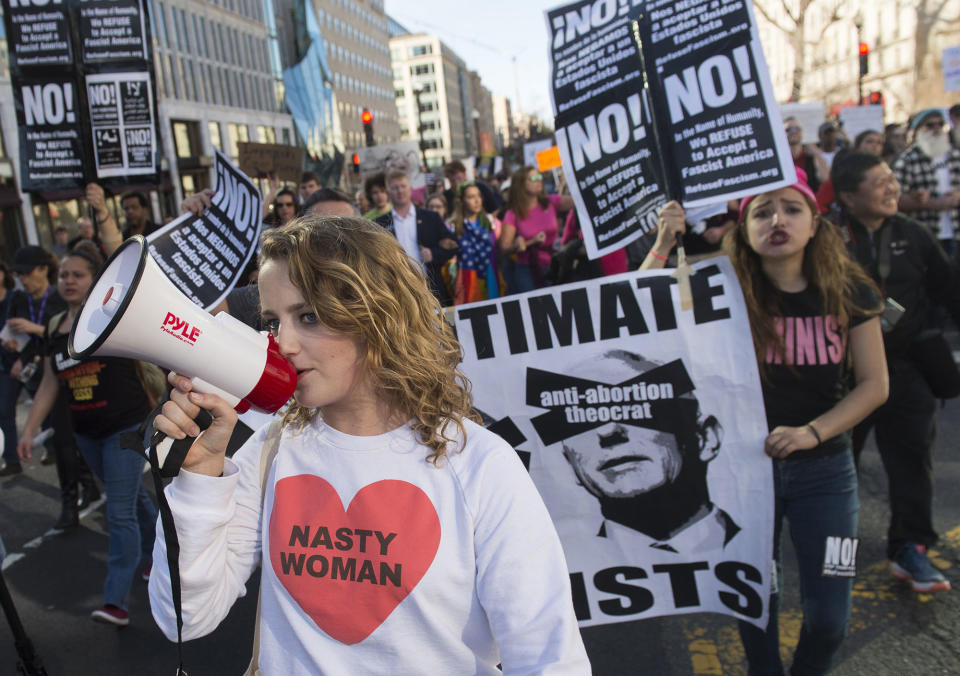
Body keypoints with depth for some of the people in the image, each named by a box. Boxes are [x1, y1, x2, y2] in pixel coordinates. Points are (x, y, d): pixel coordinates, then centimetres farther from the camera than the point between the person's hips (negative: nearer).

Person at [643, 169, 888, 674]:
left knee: (828, 617, 7)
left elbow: (874, 384, -3)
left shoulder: (848, 291, -8)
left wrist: (811, 432, -16)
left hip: (823, 466, 1)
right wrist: (662, 244, -30)